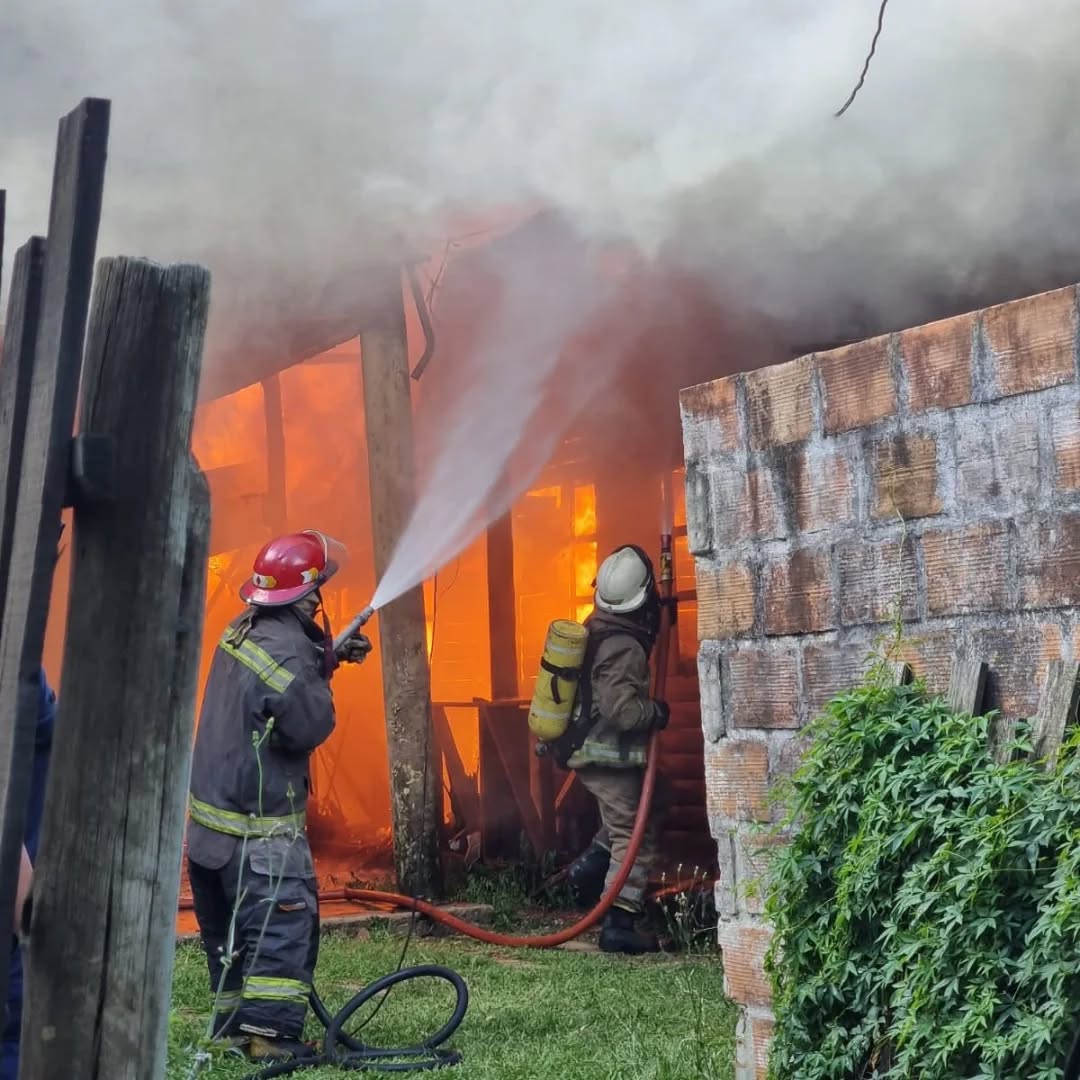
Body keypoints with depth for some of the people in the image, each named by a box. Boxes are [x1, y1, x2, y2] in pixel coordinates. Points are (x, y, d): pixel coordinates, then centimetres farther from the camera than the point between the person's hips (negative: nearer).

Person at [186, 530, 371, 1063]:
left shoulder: (242, 632, 7)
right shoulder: (287, 649, -21)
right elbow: (311, 725, -19)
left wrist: (328, 657, 10)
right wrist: (322, 672, -5)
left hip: (213, 811, 9)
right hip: (260, 825, -9)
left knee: (230, 929, 16)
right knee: (284, 926, -6)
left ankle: (234, 1025, 25)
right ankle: (271, 1036, -8)